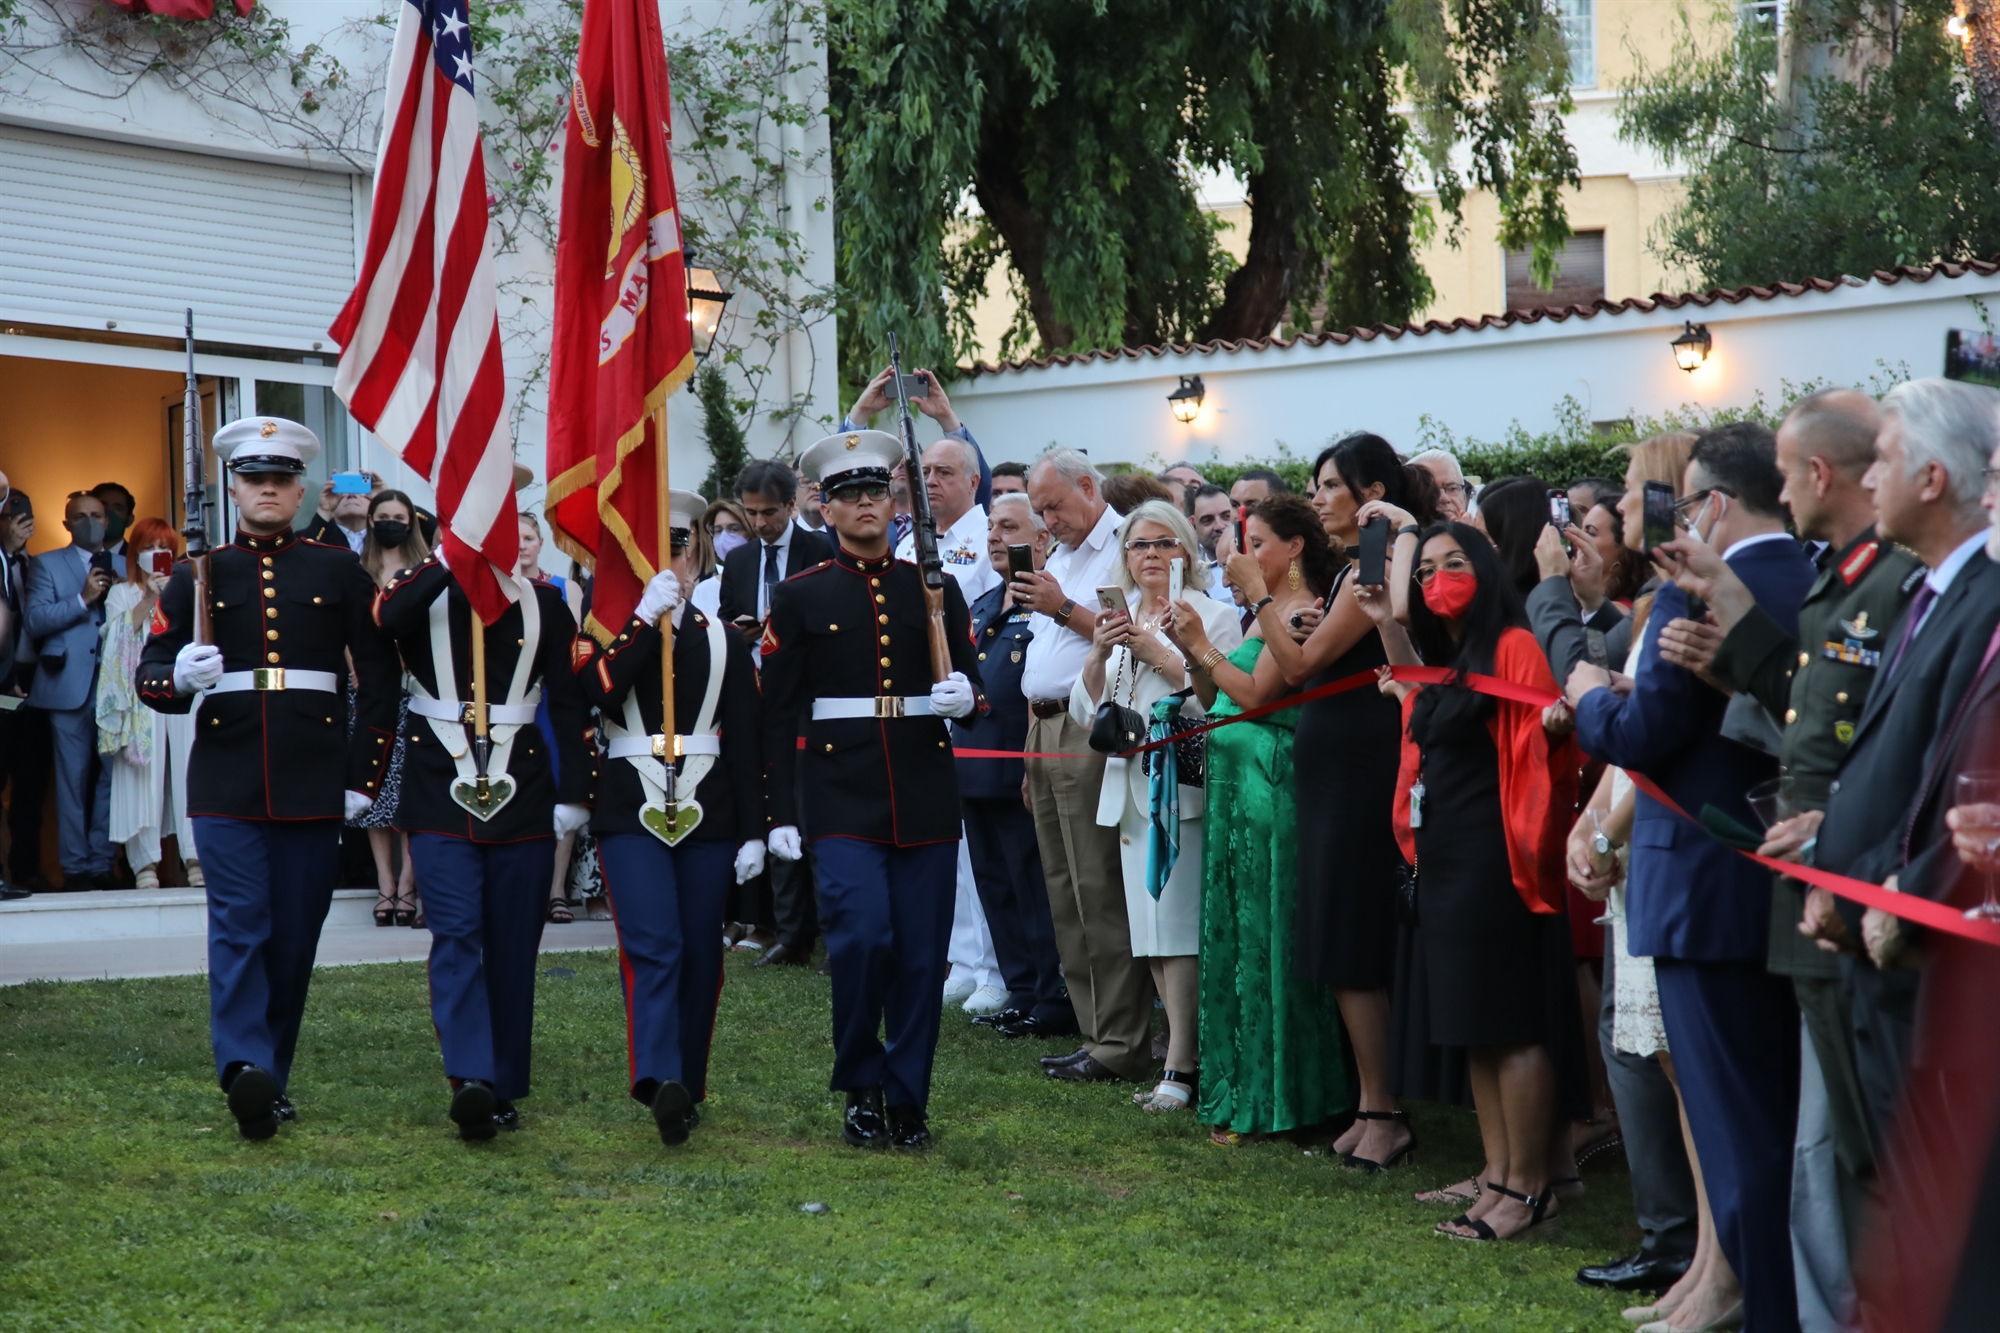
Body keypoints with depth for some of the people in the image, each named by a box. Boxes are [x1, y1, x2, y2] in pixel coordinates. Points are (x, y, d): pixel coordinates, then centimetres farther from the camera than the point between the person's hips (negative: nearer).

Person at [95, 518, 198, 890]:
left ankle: (197, 859, -12)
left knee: (190, 771, -9)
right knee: (145, 773, -8)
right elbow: (119, 634, -4)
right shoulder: (121, 594, 14)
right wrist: (149, 599, -12)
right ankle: (145, 863, -9)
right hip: (141, 694, -2)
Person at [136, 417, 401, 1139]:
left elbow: (379, 677, 10)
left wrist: (365, 776, 3)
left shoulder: (339, 572, 8)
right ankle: (244, 1067, -23)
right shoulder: (197, 575, 9)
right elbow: (150, 672, 6)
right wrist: (178, 679, -18)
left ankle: (270, 1077, 14)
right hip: (226, 782, -1)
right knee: (240, 925, -13)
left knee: (294, 937, 5)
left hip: (313, 783, 1)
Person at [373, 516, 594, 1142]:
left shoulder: (542, 603, 7)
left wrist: (575, 793, 1)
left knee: (513, 944, 6)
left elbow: (571, 704, 7)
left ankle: (504, 1089, 15)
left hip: (522, 797, 2)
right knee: (455, 934, -14)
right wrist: (449, 562, -24)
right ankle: (471, 1079, -24)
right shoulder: (419, 591, 3)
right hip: (440, 794, -2)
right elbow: (380, 621, -22)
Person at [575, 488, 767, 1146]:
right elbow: (598, 691, -16)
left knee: (699, 954, 6)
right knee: (652, 946, -16)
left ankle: (688, 1086, 19)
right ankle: (659, 1082, -29)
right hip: (632, 812, -3)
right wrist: (646, 616, -18)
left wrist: (752, 832, 4)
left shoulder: (724, 640, 12)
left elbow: (746, 742, 9)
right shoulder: (606, 631, 7)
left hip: (708, 815, 3)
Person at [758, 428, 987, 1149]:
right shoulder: (800, 597, 5)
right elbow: (778, 712, 4)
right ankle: (861, 1087, 4)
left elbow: (973, 684, 15)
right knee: (862, 937, -15)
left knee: (921, 953, 2)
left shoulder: (936, 588, 11)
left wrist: (964, 697, -10)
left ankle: (907, 1100, 14)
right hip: (841, 798, -2)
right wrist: (780, 814, -1)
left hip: (926, 797, 3)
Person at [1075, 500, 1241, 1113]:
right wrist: (1099, 656, -4)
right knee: (1152, 932, 7)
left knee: (1179, 929, -11)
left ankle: (1181, 1068, -9)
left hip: (1186, 788, -6)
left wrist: (1163, 658, -16)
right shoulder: (1117, 621, 16)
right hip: (1131, 790, 6)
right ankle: (1188, 1054, 14)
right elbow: (1086, 713, 11)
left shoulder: (1212, 617, -1)